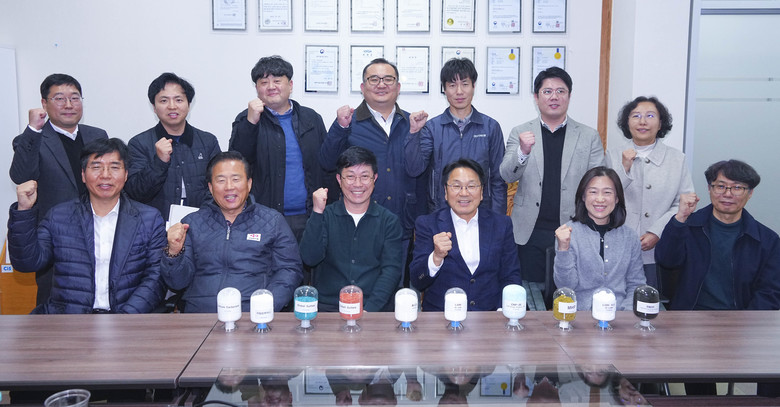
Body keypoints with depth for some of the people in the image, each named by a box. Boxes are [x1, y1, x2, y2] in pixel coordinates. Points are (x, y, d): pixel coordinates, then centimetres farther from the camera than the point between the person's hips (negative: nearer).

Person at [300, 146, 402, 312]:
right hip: (327, 307, 0)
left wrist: (369, 309, -14)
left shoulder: (389, 221, 8)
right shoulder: (325, 216, 9)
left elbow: (391, 269, -1)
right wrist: (317, 212, -12)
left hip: (375, 309, 0)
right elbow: (310, 259, -4)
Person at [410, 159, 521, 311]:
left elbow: (511, 276, 11)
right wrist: (437, 256, -21)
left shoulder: (502, 224, 10)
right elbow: (417, 282, -1)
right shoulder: (427, 224, 4)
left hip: (490, 314, 2)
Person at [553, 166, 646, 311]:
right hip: (578, 315, -3)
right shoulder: (568, 232, 0)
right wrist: (563, 250, -19)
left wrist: (626, 311, -4)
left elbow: (636, 284, 14)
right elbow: (565, 285, -4)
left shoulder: (629, 236, 10)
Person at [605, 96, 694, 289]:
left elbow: (684, 204, 2)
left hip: (658, 253, 1)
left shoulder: (677, 158, 8)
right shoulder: (613, 155, 7)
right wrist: (624, 169, -12)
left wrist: (656, 232, -9)